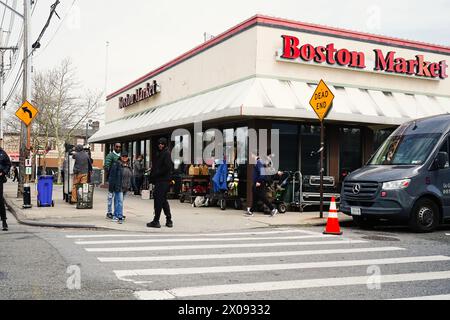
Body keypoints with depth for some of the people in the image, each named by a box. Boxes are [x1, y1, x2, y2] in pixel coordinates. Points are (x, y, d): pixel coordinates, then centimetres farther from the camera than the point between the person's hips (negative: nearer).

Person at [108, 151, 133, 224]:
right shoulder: (117, 164, -8)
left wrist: (129, 185, 18)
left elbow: (130, 176, 21)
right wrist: (111, 186, -13)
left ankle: (116, 216, 21)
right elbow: (112, 176, -10)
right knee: (120, 201, -12)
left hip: (125, 187, 7)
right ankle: (120, 217, -14)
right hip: (118, 187, -7)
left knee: (118, 201, 14)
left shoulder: (128, 165, 14)